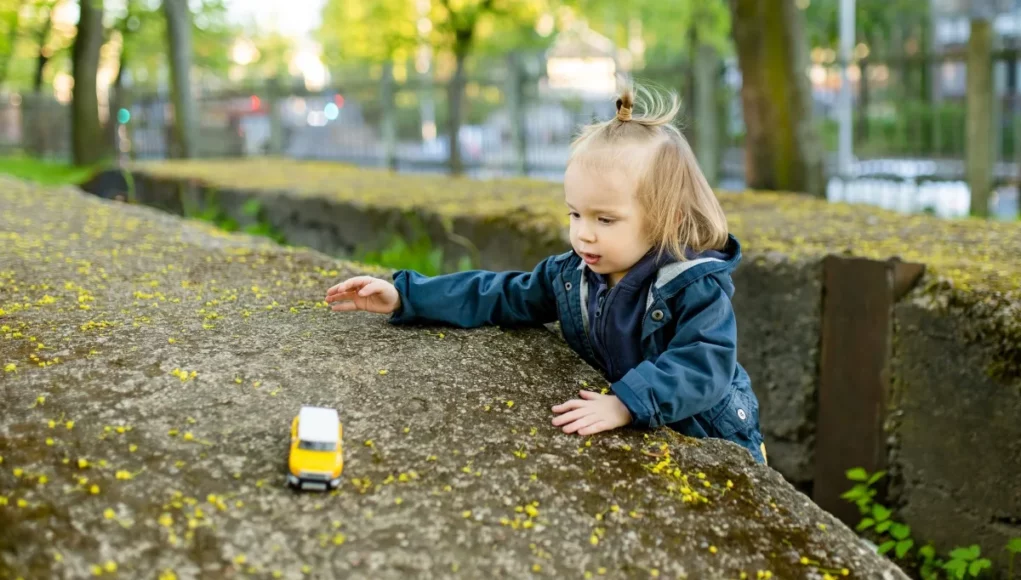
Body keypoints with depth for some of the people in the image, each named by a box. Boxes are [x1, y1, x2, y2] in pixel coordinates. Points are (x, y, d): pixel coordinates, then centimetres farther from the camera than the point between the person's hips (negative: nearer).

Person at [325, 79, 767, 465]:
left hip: (708, 447, -5)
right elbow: (500, 295, 10)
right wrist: (403, 296, 6)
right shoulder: (572, 273, 2)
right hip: (625, 441, 5)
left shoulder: (697, 288, -16)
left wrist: (626, 405, -42)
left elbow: (705, 365, -29)